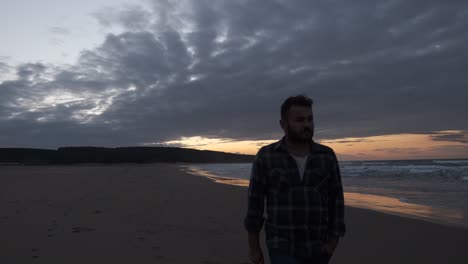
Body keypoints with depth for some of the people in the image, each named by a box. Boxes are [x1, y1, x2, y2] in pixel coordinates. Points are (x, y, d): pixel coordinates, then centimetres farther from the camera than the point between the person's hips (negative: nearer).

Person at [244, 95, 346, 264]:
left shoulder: (327, 156, -2)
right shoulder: (266, 156, -9)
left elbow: (335, 200, 2)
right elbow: (255, 201, -5)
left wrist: (333, 241, -6)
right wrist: (253, 246, -2)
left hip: (316, 248, 4)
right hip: (283, 247, -3)